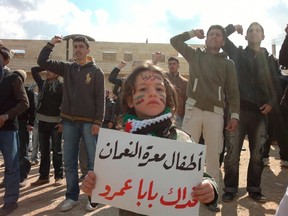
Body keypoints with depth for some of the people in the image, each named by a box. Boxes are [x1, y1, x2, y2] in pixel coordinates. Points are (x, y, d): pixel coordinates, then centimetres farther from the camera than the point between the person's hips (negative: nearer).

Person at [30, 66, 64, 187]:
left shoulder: (61, 86, -4)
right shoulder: (43, 83, 11)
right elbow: (34, 70, 19)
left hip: (55, 122, -5)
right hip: (42, 121, 5)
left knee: (56, 150, 1)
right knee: (44, 150, 9)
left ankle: (58, 176, 6)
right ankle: (43, 176, 15)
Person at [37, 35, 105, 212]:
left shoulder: (96, 71, -1)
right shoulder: (67, 67, 10)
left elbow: (100, 98, -6)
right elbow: (42, 62, 8)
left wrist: (98, 121, -13)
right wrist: (51, 44, -1)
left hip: (89, 122, -4)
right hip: (69, 121, 4)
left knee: (93, 161, 1)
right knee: (69, 162, 9)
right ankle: (72, 196, 22)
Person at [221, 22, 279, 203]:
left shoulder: (269, 59, 14)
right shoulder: (238, 53, 10)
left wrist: (272, 102, -2)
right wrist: (232, 28, -1)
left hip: (259, 110, 2)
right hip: (238, 108, -2)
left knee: (257, 153, 8)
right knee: (233, 152, -1)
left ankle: (254, 188, 21)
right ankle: (230, 189, 10)